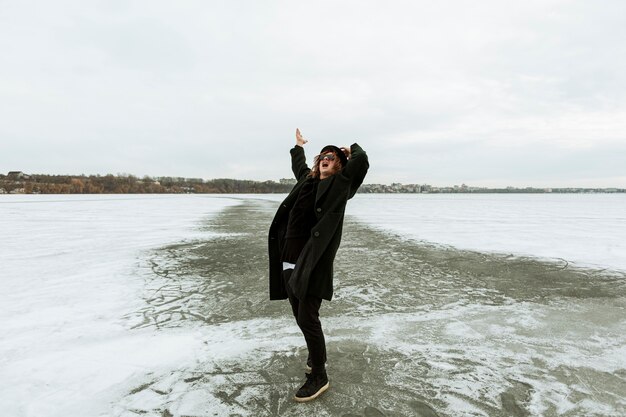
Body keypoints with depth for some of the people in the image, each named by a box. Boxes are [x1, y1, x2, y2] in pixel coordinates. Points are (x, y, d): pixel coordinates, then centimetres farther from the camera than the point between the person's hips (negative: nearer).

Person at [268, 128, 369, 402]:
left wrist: (352, 148, 7)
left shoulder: (341, 183, 1)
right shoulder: (307, 180, 18)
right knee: (300, 316, 16)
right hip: (289, 261, 7)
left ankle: (319, 377, 11)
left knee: (307, 319, -6)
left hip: (314, 263, -7)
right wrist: (299, 146, 52)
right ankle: (317, 355, 40)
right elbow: (298, 165, 40)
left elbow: (361, 161, -13)